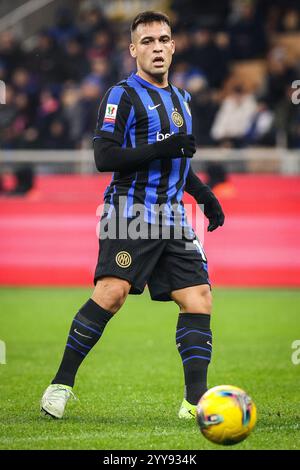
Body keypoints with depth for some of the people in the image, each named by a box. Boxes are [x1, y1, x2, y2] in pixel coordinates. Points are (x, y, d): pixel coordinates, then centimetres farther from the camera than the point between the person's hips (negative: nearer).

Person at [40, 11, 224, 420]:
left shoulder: (180, 99, 21)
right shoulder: (123, 96, -3)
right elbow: (104, 157, -13)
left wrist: (204, 194, 20)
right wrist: (163, 148, -20)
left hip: (172, 218, 7)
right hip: (131, 212, -7)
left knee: (199, 299, -5)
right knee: (112, 293, -21)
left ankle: (195, 401, -4)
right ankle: (61, 383, -11)